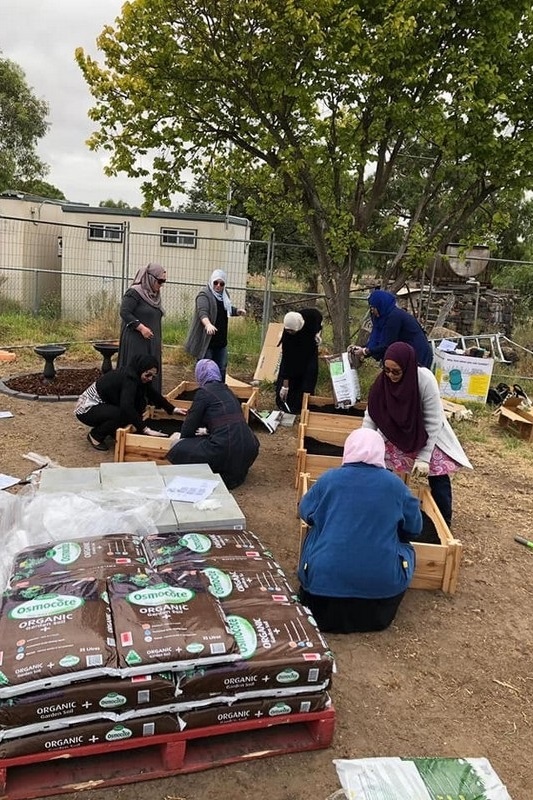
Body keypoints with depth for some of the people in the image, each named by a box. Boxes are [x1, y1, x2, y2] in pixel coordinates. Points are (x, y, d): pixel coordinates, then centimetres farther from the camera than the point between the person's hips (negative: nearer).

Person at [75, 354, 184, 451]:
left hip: (101, 405, 8)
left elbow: (154, 394, 10)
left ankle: (112, 429, 9)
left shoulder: (135, 375, -3)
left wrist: (173, 409, 11)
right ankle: (95, 435, -7)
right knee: (121, 415, -32)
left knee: (141, 402, -4)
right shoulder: (129, 377, -28)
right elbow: (127, 407, -39)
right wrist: (146, 429, -37)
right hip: (87, 408, -8)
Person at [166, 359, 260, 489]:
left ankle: (220, 475, -2)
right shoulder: (227, 390, 19)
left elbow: (190, 424, 5)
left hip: (226, 451, -7)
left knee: (178, 451, 6)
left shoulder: (203, 392, -1)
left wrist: (183, 438, 25)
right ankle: (236, 471, 15)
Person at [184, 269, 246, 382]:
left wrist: (237, 311, 5)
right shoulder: (204, 295, -13)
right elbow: (202, 312, -30)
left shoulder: (224, 295, 11)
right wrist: (208, 324, -51)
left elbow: (228, 309, 28)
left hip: (221, 341, 7)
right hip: (206, 341, -7)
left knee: (221, 370, 14)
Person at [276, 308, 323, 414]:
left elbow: (319, 317, -5)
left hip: (310, 350, 2)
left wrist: (317, 333, -15)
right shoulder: (287, 334, -37)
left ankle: (303, 408, 9)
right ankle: (286, 407, 12)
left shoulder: (311, 315, -35)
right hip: (293, 353, -2)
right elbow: (286, 359, -34)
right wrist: (285, 386, -34)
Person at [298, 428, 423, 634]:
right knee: (405, 547, 26)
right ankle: (375, 608, 16)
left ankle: (325, 603, 19)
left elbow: (305, 513, 13)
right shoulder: (395, 484, 0)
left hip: (325, 578, 1)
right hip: (382, 583, 0)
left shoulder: (329, 478, -1)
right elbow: (414, 529, 10)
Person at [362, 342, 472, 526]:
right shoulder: (382, 381, -25)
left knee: (438, 473, -2)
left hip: (427, 434, -2)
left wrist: (424, 457, -25)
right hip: (397, 433, 3)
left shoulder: (425, 380, -34)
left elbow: (433, 421, -26)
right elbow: (371, 416, -17)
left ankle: (444, 521, 17)